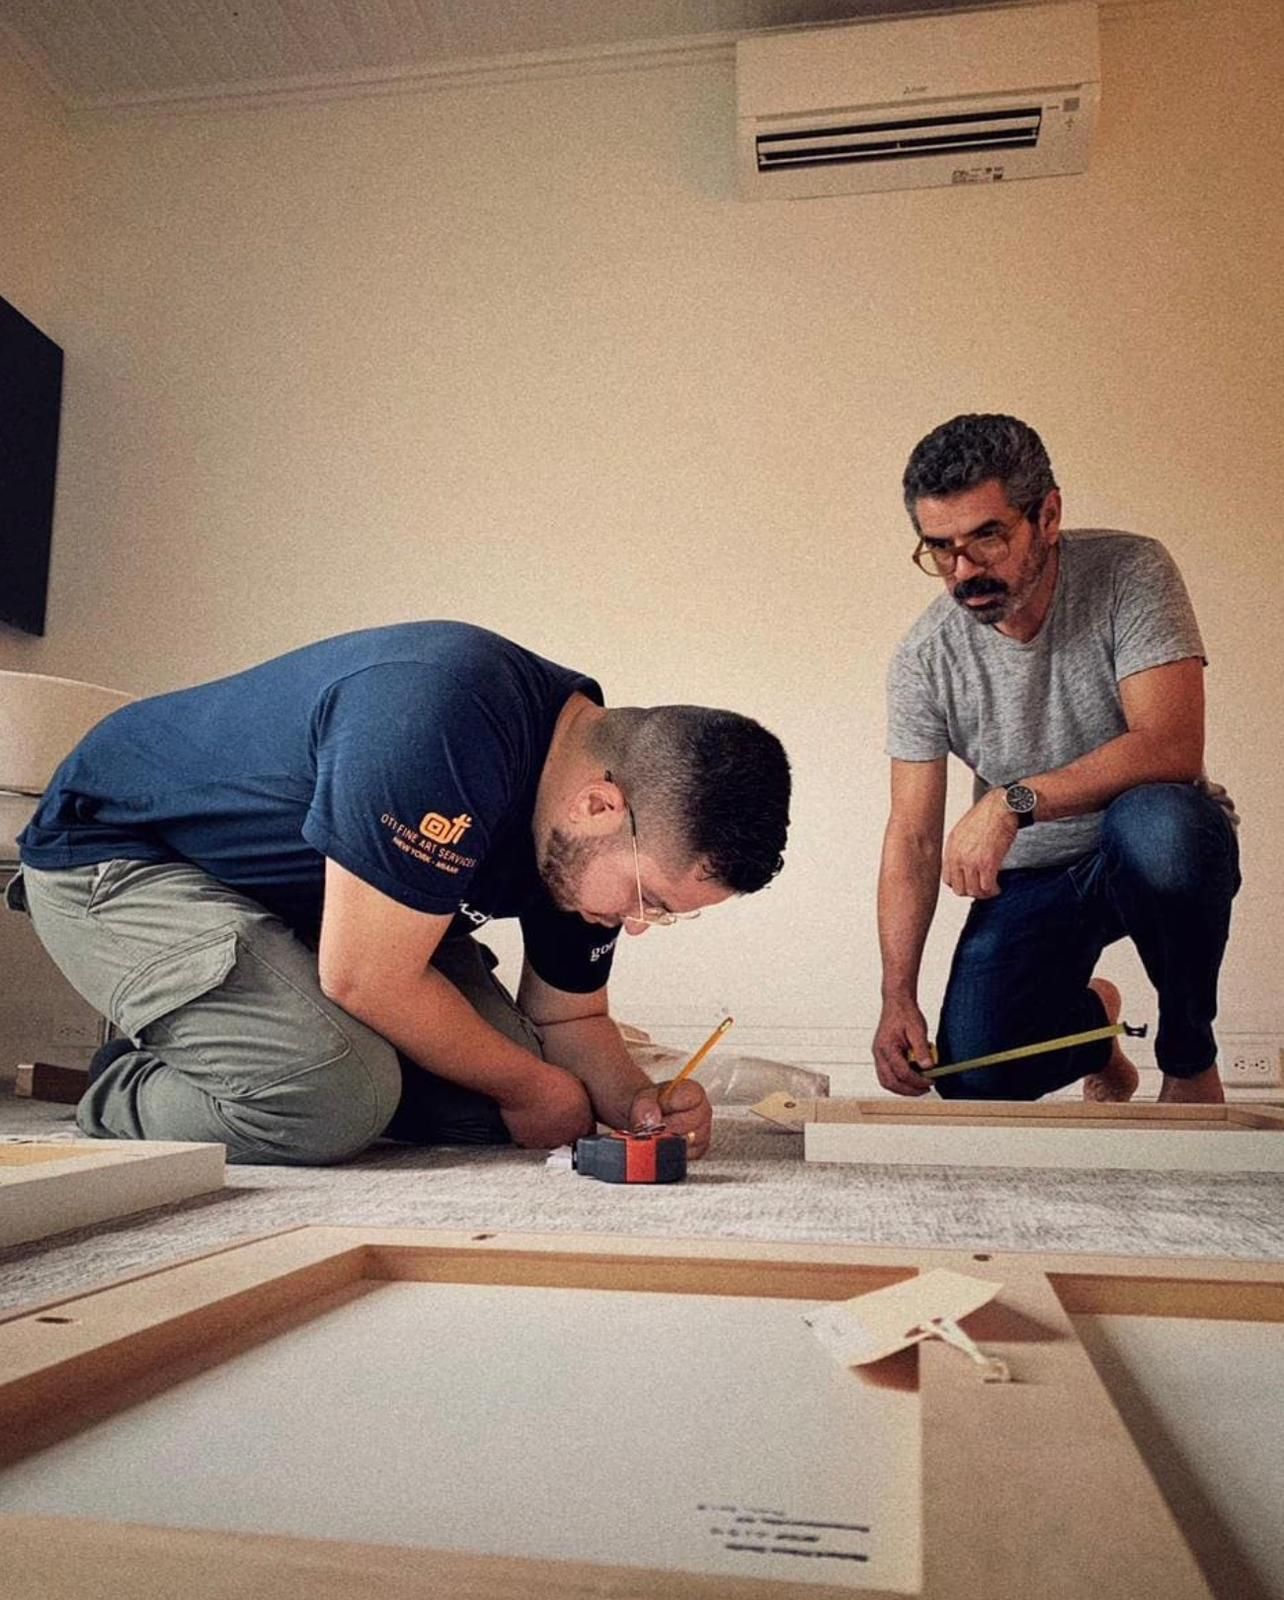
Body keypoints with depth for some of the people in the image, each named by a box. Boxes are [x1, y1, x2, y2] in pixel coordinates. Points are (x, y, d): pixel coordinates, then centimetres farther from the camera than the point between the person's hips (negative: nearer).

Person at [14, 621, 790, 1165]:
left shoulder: (590, 839, -10)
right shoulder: (445, 723, -38)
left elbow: (567, 1015, 3)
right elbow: (366, 978, -33)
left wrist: (637, 1099, -17)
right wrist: (533, 1086, -18)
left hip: (294, 894, 8)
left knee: (489, 1103, -1)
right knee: (333, 1098, -30)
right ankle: (123, 1093, 2)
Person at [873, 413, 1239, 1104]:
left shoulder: (1130, 573, -17)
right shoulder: (924, 657, -10)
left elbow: (1172, 748, -29)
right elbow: (912, 839, -9)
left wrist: (1014, 800, -39)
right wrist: (897, 1000, -18)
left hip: (1152, 854, -2)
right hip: (1028, 880, 2)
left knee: (1155, 822, -38)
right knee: (973, 1080, -15)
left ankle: (1189, 1056, -9)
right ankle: (1090, 1020, 23)